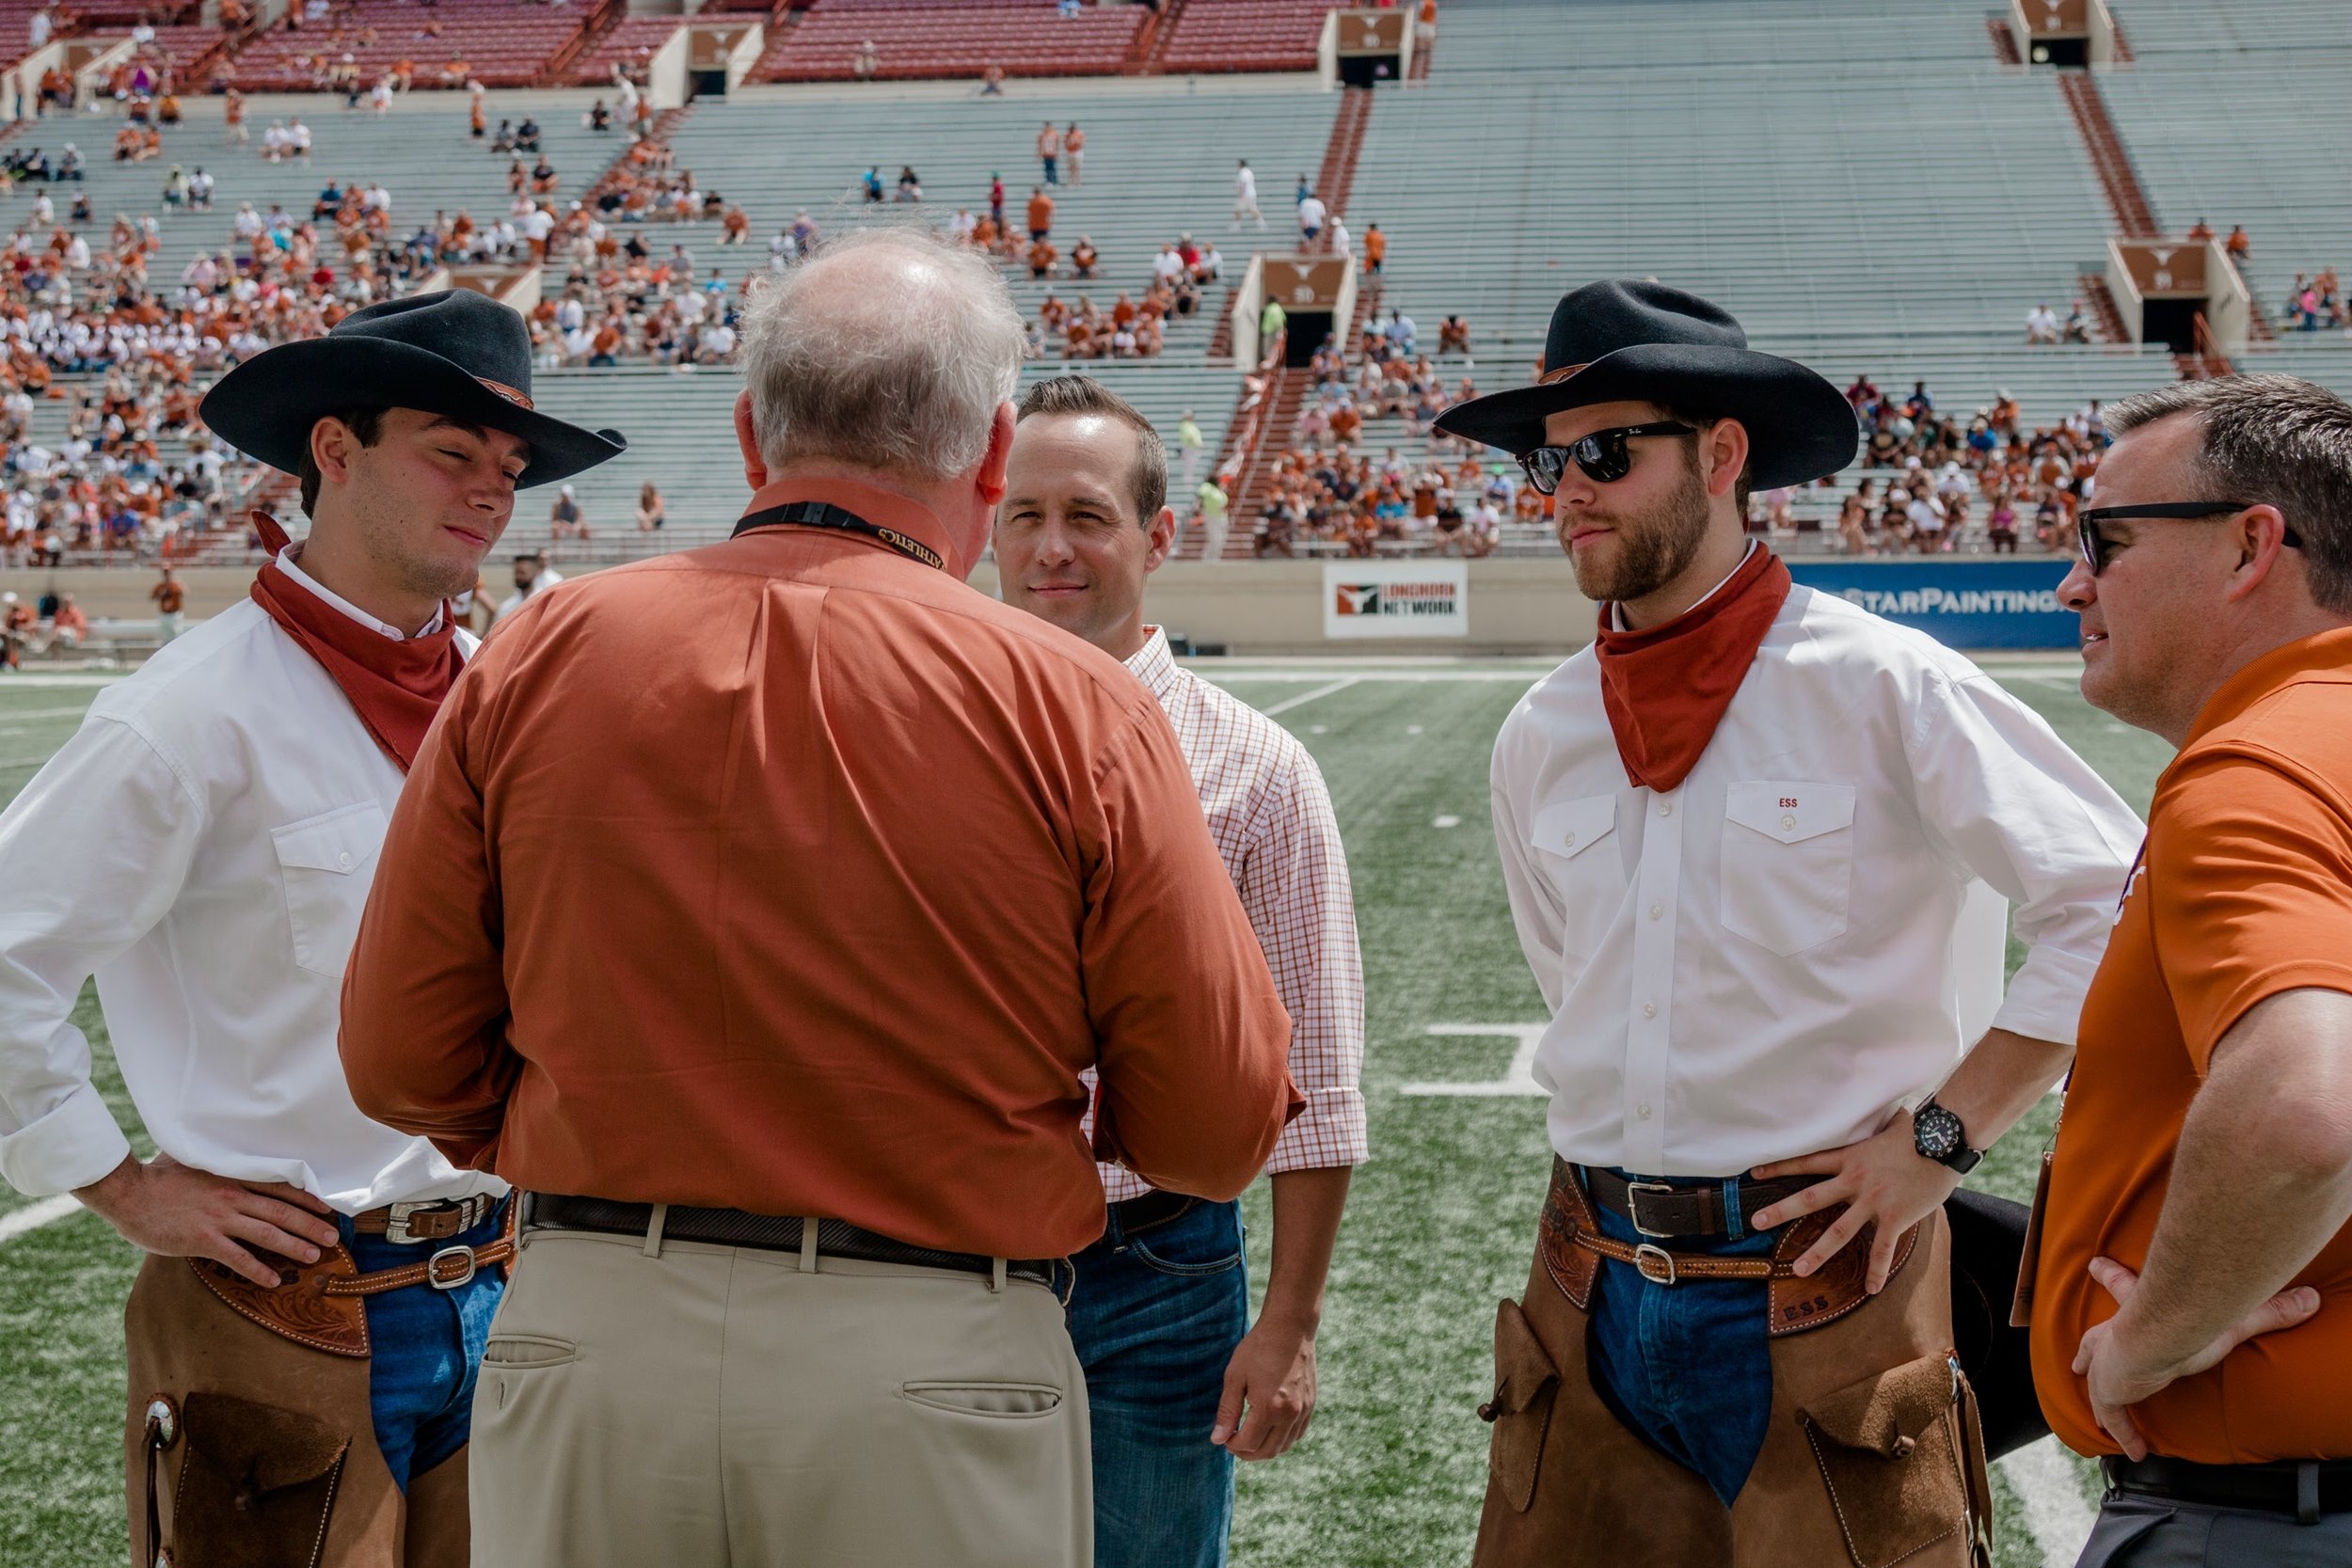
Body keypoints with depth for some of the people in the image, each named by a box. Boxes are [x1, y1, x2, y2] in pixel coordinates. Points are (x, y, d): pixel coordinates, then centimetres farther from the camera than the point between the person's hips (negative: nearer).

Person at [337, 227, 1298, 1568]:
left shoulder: (537, 660, -2)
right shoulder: (1075, 710, -10)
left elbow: (402, 1065, 4)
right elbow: (1224, 1131, -6)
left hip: (587, 1350, 2)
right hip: (936, 1368, -2)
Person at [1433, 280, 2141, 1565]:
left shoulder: (1882, 686, -9)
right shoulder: (1539, 737, 7)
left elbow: (2118, 903, -9)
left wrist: (1933, 1137, -10)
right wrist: (1631, 1179, 13)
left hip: (1824, 1300, -5)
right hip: (1593, 1298, 5)